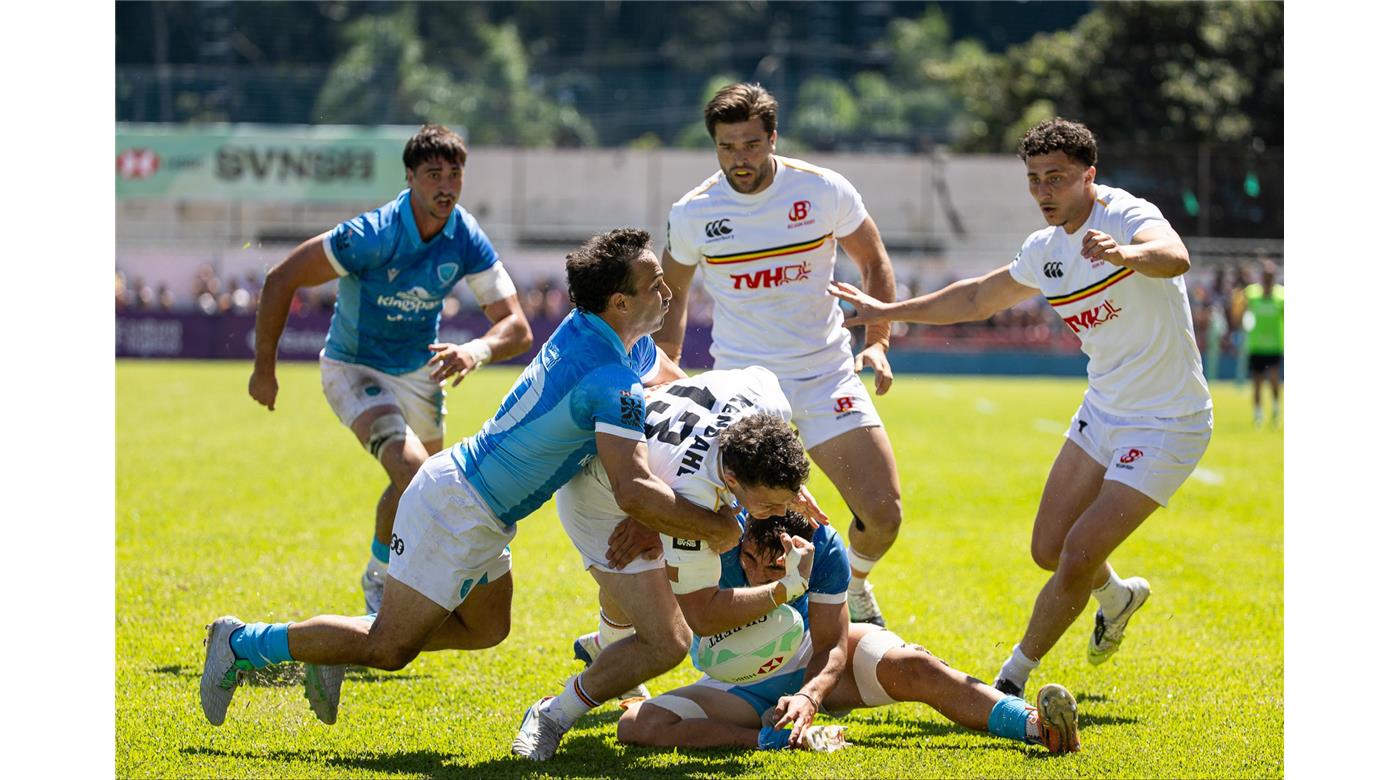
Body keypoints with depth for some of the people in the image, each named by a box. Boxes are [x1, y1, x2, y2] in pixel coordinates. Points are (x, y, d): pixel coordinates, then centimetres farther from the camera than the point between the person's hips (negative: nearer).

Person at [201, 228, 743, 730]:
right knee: (389, 650, -5)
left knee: (486, 629, 25)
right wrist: (718, 529, -24)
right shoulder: (612, 381, -26)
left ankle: (334, 651, 26)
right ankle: (242, 644, 6)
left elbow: (672, 379, 24)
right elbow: (633, 491, -35)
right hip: (457, 510, -10)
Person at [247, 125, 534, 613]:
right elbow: (281, 280, -22)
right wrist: (264, 367, -15)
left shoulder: (467, 240, -17)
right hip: (354, 368, -5)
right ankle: (379, 580, -3)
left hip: (420, 371, 6)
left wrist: (477, 350, -41)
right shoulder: (371, 235, -30)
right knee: (411, 471, -26)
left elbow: (517, 327, -18)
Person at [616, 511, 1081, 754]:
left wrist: (809, 696, -39)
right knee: (637, 725, -27)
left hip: (815, 662, 0)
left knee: (912, 668, -28)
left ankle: (1035, 725, -35)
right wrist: (788, 587, -45)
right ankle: (782, 738, -35)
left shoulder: (823, 547, -25)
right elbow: (703, 617, -43)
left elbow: (831, 646, -19)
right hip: (740, 684, 0)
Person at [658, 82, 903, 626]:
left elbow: (873, 260, 8)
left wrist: (877, 342, -4)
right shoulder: (693, 213, -5)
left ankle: (855, 589, 27)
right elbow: (670, 294, 13)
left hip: (827, 375, 1)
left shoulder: (824, 191, -7)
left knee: (882, 514, -7)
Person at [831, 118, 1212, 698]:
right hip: (1102, 413, 8)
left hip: (1166, 427, -8)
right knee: (1048, 550, 12)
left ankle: (1012, 679, 7)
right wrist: (888, 312, 24)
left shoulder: (1128, 218, -21)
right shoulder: (1046, 249, 4)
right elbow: (979, 298, 22)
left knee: (1078, 560, -11)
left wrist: (1128, 254, -66)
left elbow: (1175, 258, -45)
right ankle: (1117, 596, 45)